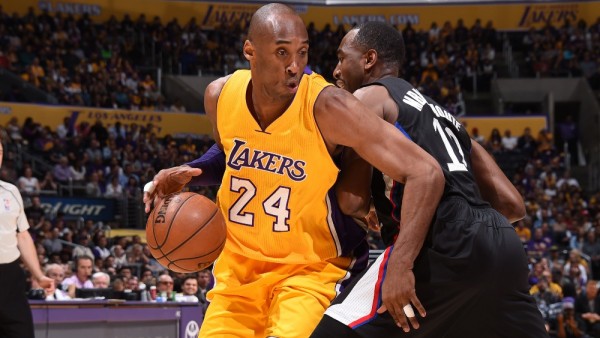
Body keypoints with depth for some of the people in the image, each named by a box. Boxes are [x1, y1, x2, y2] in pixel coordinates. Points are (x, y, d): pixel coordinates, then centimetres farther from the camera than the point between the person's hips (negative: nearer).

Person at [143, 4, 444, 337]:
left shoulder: (328, 107, -25)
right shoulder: (220, 95, -7)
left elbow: (426, 174, -28)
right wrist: (188, 175, -2)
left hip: (312, 269, -5)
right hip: (239, 266, 5)